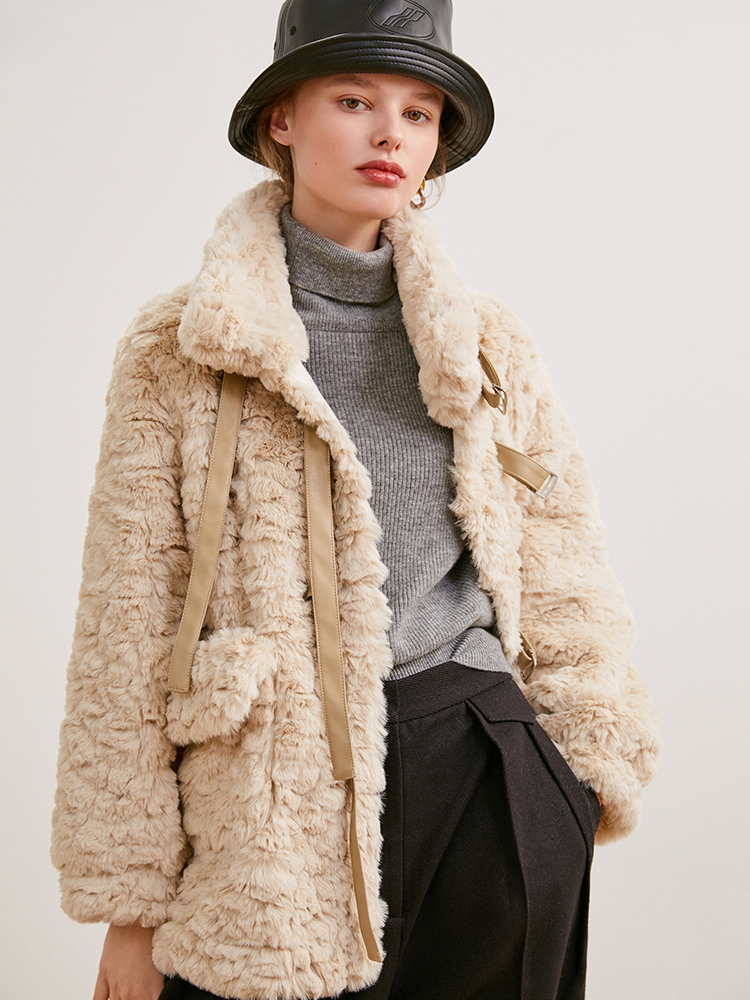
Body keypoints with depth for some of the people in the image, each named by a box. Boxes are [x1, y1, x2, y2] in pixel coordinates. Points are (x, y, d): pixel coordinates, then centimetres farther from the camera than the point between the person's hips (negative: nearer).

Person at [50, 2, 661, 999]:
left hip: (488, 783, 3)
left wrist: (594, 771, 7)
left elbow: (562, 591, 13)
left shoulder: (492, 350, 8)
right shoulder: (181, 349, 0)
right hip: (278, 813, -2)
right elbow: (126, 631, -1)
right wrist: (129, 905, -2)